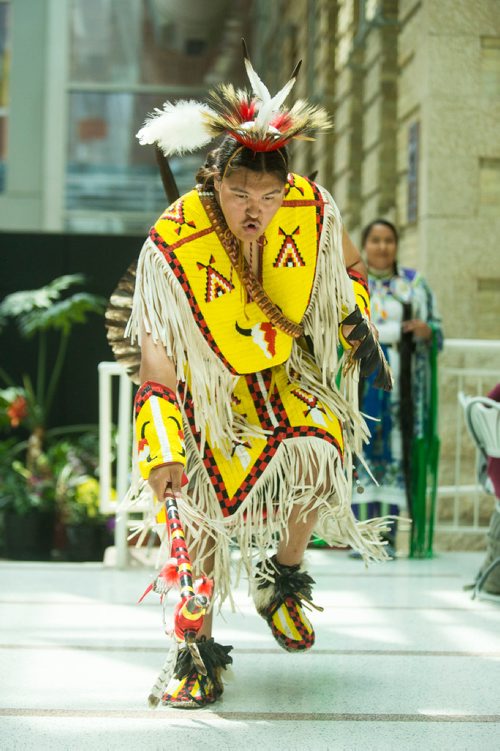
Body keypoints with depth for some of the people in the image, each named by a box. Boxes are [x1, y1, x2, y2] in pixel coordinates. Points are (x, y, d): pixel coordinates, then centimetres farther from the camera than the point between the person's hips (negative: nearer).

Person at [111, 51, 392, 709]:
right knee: (198, 504, -13)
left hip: (288, 373, 2)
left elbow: (349, 270, 10)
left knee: (316, 460, -23)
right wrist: (165, 452, -24)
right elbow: (157, 357, -20)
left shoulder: (312, 210, -16)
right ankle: (200, 650, 7)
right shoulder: (171, 245, -26)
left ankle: (282, 575, 7)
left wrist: (359, 327, -1)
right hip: (206, 384, -2)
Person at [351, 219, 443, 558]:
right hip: (360, 380, -1)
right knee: (360, 452, -6)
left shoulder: (415, 284, 12)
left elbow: (438, 333, 10)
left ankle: (389, 536, 0)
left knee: (396, 454, -3)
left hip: (401, 383, 1)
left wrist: (425, 330, -11)